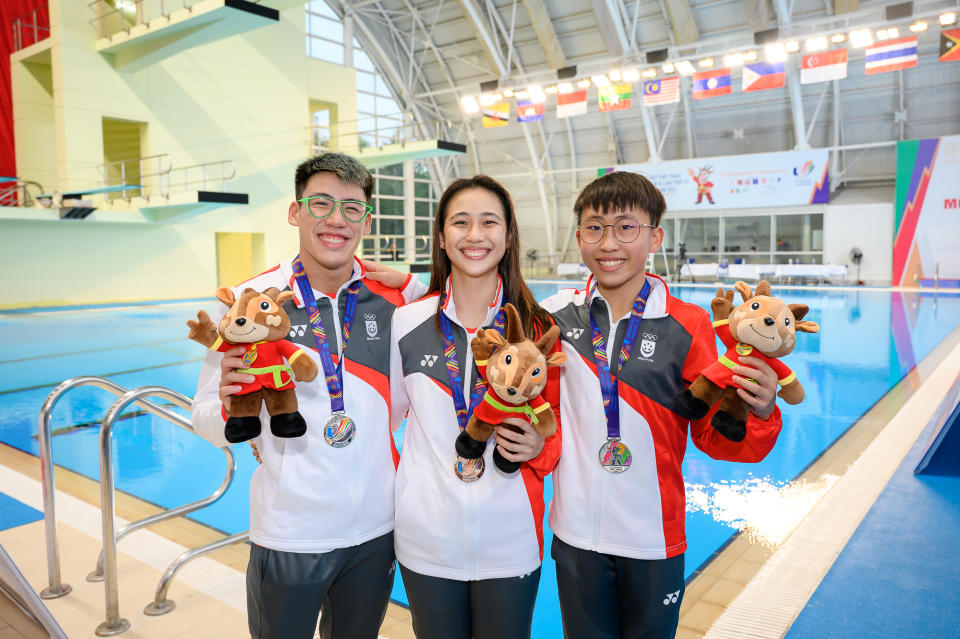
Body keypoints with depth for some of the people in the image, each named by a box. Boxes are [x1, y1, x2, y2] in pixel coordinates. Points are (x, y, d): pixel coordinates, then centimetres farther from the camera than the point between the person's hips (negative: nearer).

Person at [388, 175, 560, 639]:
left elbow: (557, 422, 6)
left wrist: (540, 446, -14)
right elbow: (381, 415, 7)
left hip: (509, 542, 0)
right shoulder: (405, 323, -3)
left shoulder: (537, 327, -4)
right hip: (427, 537, 1)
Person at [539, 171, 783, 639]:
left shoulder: (688, 326, -10)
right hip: (575, 533, 1)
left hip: (653, 538, -1)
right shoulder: (555, 317, -6)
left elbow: (713, 434, -5)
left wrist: (758, 412, -23)